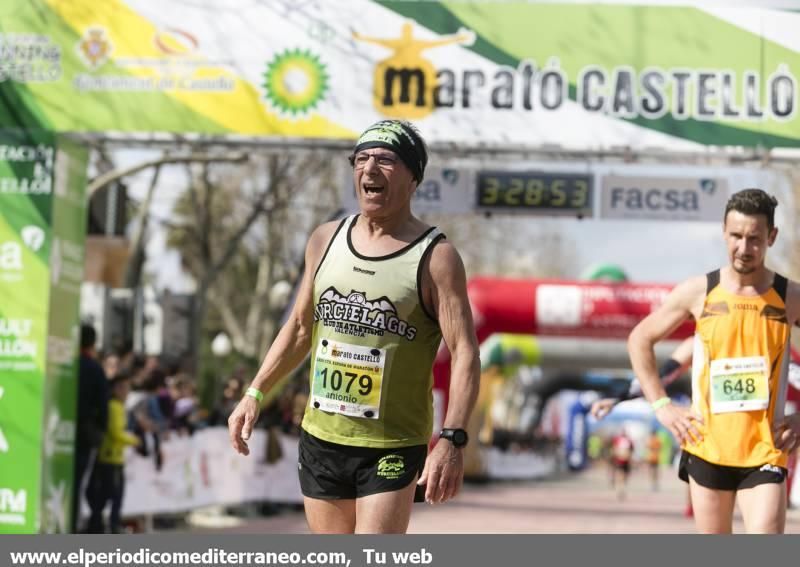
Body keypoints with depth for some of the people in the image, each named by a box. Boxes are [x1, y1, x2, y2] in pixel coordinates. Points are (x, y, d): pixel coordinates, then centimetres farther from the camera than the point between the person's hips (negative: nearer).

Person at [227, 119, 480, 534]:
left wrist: (451, 439, -27)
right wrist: (254, 393, 13)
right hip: (321, 438, 6)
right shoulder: (325, 241, 7)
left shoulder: (435, 258, -9)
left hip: (393, 449, -5)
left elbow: (465, 354, -15)